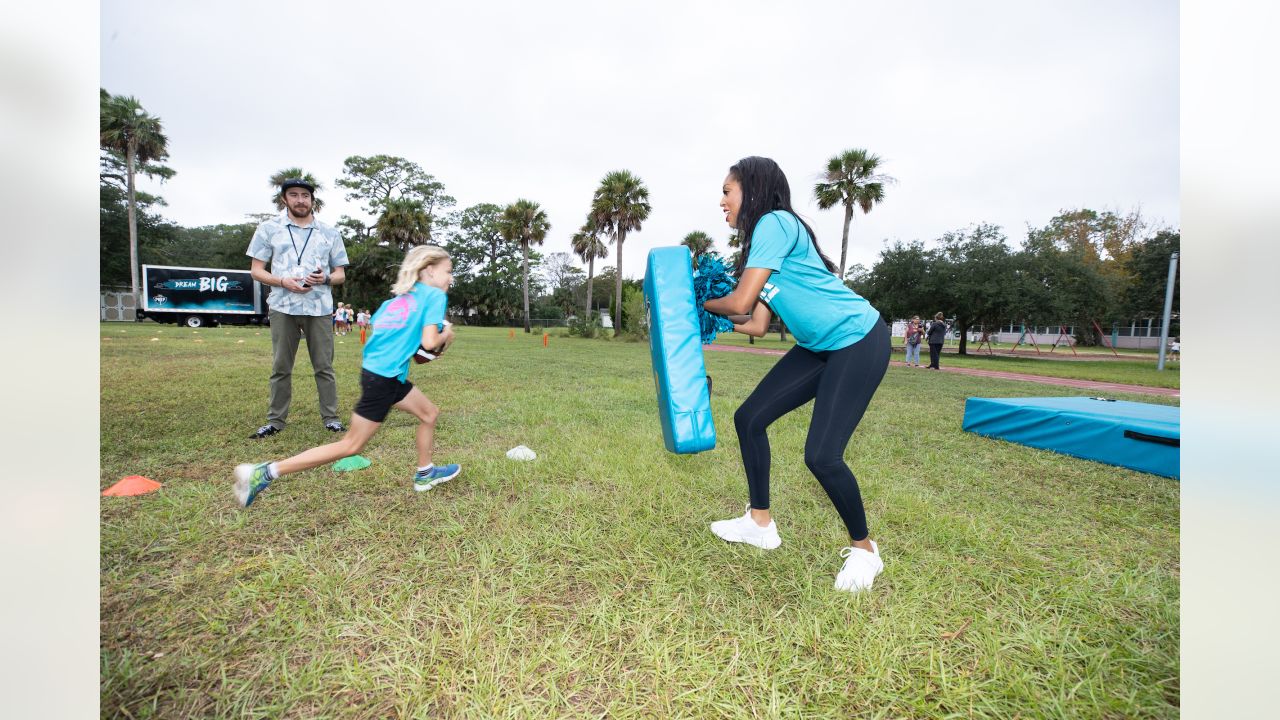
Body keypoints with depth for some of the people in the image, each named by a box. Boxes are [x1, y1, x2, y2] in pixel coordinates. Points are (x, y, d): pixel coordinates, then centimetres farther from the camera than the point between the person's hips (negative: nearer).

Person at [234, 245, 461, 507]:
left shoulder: (397, 298, 17)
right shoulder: (435, 295, -8)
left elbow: (378, 327, 19)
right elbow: (429, 342, -17)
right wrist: (445, 335, 3)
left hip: (382, 371, 9)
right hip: (383, 378, -9)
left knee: (429, 413, 19)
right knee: (351, 445, 2)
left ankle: (425, 474, 31)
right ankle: (262, 473, 5)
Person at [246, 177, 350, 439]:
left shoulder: (329, 233, 12)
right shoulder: (268, 229, 9)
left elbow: (341, 274, 13)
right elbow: (256, 270, 8)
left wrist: (326, 278, -10)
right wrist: (283, 282, -11)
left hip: (319, 307, 0)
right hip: (282, 307, 0)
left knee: (324, 366, 1)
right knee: (281, 367, 5)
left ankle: (330, 417, 8)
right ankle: (276, 420, 14)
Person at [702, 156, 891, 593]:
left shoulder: (775, 222, -15)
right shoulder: (761, 242, 13)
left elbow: (740, 303, -19)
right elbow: (757, 325, 9)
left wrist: (704, 304, 1)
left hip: (858, 340, -9)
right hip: (818, 347, 10)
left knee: (821, 455, -14)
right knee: (749, 418, 5)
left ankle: (864, 550, 15)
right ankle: (761, 524, 21)